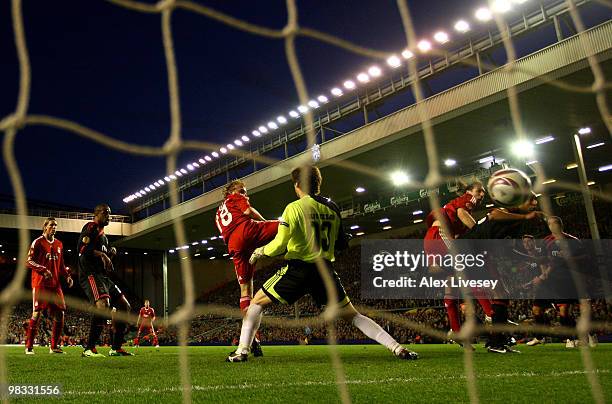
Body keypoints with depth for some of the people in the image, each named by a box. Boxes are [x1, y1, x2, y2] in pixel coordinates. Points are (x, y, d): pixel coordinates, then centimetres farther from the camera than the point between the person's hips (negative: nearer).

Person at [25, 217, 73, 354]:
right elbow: (29, 262, -6)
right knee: (37, 313, -8)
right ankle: (29, 347, 1)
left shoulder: (59, 244, 18)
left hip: (55, 284, 6)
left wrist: (67, 276, 8)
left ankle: (54, 347, 9)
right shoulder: (38, 242, 0)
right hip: (40, 283, -6)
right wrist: (44, 270, -20)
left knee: (60, 314, 0)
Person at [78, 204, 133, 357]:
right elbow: (81, 247, -17)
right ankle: (89, 349, -26)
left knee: (125, 306, 8)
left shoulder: (103, 236, 28)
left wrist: (110, 254, 15)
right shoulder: (91, 227, -1)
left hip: (102, 276, 10)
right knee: (103, 305, -31)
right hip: (90, 274, -10)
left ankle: (116, 348, 11)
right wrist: (102, 254, -15)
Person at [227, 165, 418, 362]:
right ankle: (397, 347, 4)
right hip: (325, 269, 4)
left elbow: (280, 244, -12)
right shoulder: (332, 208, 8)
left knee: (256, 303, 13)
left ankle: (242, 351, 5)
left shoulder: (294, 208, -8)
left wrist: (260, 251, 7)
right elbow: (342, 244, 14)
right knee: (352, 315, 13)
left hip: (298, 268, -4)